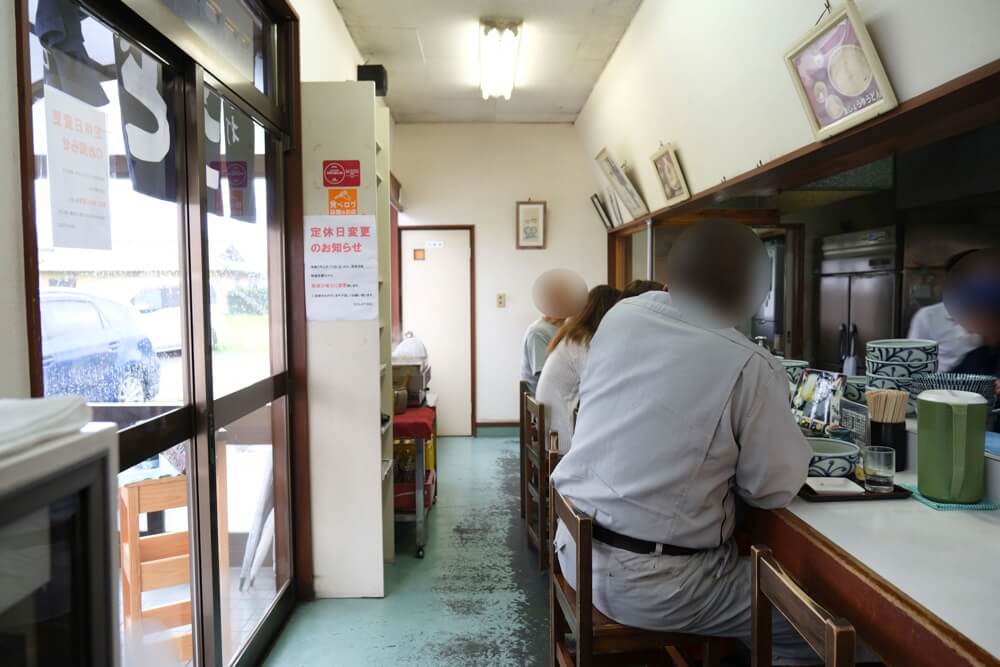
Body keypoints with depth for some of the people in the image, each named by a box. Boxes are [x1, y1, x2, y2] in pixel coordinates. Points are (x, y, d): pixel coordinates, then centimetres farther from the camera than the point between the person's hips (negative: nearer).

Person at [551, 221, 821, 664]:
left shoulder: (621, 316, -1)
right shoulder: (748, 367, -16)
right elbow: (774, 491, -8)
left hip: (575, 547, 7)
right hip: (651, 585, -7)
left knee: (740, 555, 29)